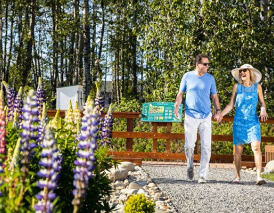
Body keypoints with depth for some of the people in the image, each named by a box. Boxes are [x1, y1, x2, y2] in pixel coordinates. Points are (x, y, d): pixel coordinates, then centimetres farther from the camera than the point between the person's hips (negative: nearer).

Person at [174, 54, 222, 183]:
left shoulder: (210, 78, 8)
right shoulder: (187, 76, 4)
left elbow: (214, 96, 13)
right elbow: (180, 93, 9)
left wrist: (218, 110, -3)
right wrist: (177, 105, -9)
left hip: (206, 117, 1)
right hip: (191, 116, -1)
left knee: (206, 146, -4)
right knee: (189, 145, -5)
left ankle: (203, 175, 1)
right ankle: (190, 166, 24)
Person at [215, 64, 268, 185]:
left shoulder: (257, 87, 5)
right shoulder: (237, 87, 5)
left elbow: (262, 102, 14)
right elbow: (231, 105, 9)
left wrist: (263, 110, -8)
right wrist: (221, 115, -3)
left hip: (253, 121, -1)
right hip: (239, 121, 1)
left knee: (256, 147, -16)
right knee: (238, 150, 2)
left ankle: (259, 177, -19)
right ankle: (237, 176, 12)